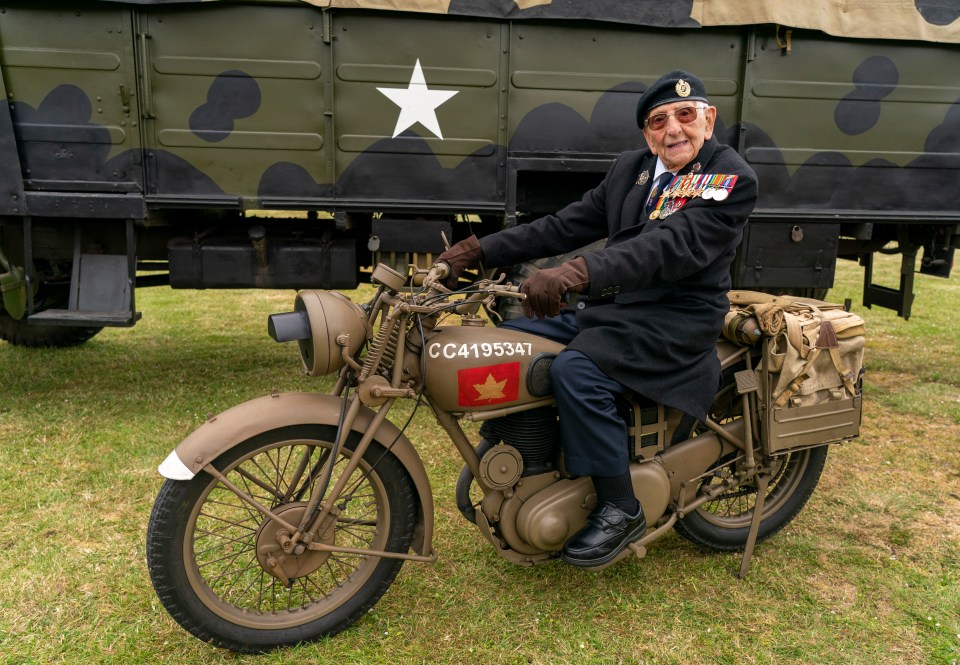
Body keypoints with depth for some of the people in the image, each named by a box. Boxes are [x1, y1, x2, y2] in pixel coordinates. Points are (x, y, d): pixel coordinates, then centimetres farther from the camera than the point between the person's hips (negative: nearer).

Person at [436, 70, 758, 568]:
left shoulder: (732, 179, -10)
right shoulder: (631, 168, 12)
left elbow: (671, 247, -26)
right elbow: (566, 226, 8)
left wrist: (578, 273, -41)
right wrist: (477, 251, -1)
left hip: (674, 322, -7)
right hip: (610, 306, 8)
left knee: (575, 370, -31)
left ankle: (621, 510, -11)